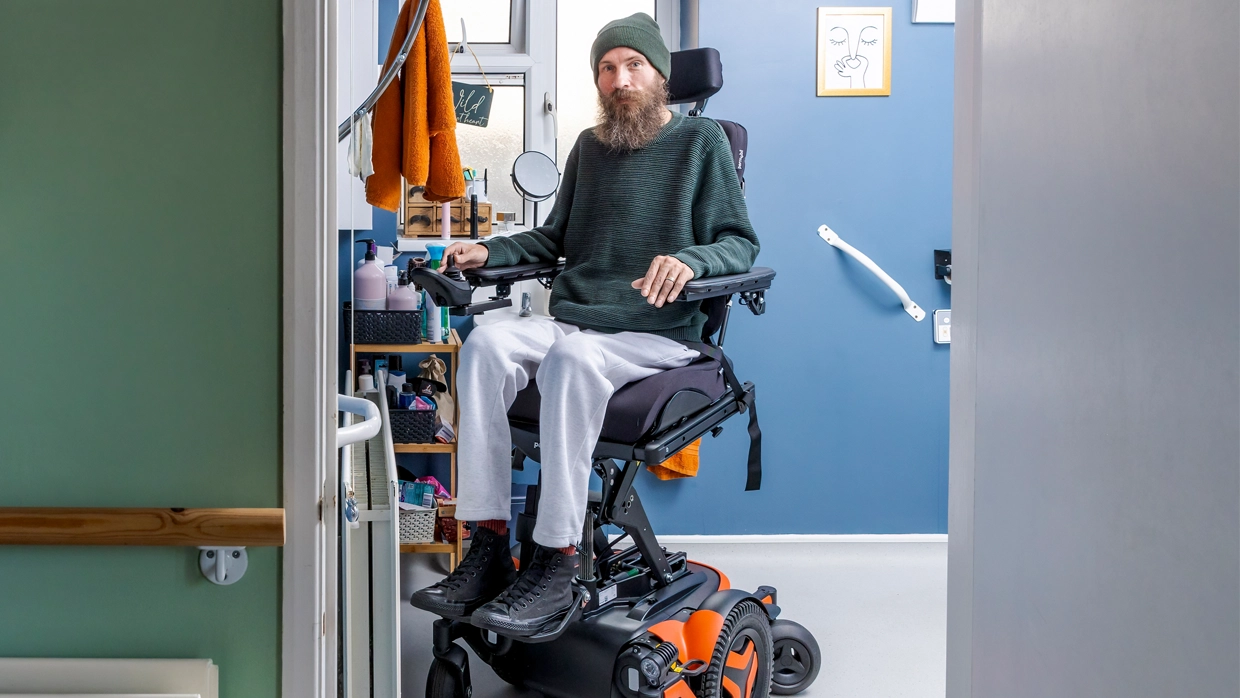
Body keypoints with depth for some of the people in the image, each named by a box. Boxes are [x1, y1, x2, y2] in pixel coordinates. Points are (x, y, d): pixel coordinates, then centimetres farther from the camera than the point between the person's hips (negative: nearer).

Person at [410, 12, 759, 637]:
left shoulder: (701, 140, 6)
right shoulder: (589, 146, 21)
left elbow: (741, 244, -1)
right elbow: (555, 238, 29)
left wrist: (688, 261, -22)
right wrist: (488, 251, 12)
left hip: (655, 334, -5)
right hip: (571, 320, 5)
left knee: (574, 359, -37)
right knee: (487, 342, -25)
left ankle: (554, 569, -32)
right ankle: (488, 549, -27)